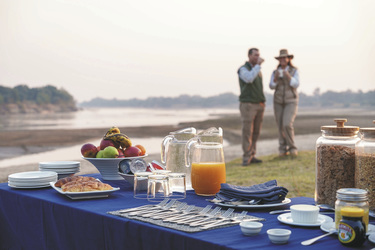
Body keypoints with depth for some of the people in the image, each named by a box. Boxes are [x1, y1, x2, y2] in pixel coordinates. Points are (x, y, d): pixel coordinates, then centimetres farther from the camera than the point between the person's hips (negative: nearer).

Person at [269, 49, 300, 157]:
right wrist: (276, 77, -25)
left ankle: (292, 147, 0)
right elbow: (272, 86, -6)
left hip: (291, 102, -3)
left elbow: (296, 85, -15)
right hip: (278, 102, 3)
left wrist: (288, 76, -31)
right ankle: (283, 149, 14)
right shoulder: (275, 72, 2)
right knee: (281, 127, 1)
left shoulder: (294, 71, -5)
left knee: (287, 125, -19)